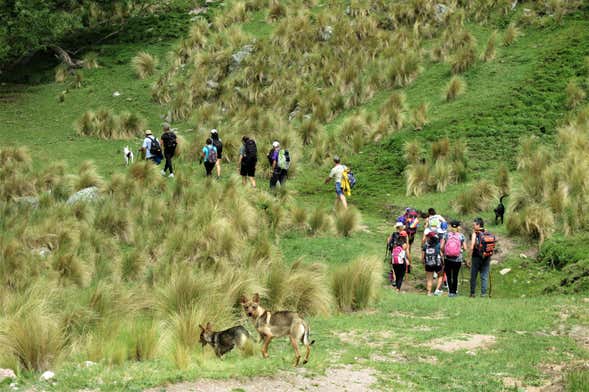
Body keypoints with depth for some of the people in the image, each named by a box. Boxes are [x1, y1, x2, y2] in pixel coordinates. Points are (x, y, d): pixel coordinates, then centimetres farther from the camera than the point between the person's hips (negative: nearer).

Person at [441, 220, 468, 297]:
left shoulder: (446, 235, -2)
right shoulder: (461, 236, -3)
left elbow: (442, 247, -5)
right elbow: (465, 248, -5)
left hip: (447, 258, 0)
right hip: (457, 259, 0)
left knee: (448, 275, 8)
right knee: (455, 276, 11)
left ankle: (450, 291, 1)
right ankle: (454, 292, 15)